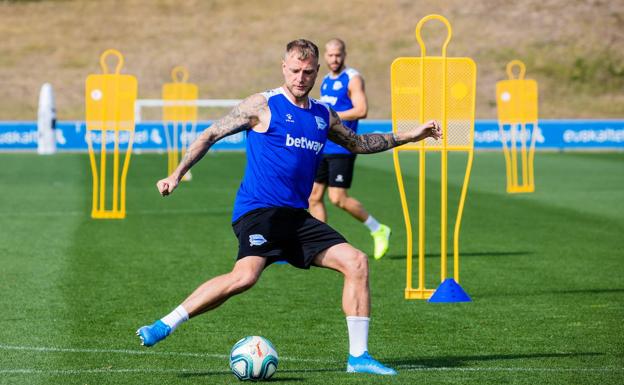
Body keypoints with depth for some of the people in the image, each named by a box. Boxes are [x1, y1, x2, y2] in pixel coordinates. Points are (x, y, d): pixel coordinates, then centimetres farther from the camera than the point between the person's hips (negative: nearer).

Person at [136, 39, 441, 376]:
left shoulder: (324, 115, 18)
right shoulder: (263, 106, 0)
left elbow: (356, 143, 37)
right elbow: (211, 135, 2)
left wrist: (407, 136, 33)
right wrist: (177, 175, -6)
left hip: (297, 217, 7)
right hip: (258, 210, -7)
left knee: (356, 261, -6)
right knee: (245, 275, -31)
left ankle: (358, 356, -1)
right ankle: (164, 326, -21)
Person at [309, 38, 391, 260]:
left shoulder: (352, 79, -8)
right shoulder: (326, 81, 17)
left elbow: (361, 110, -19)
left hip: (342, 148, -8)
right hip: (323, 148, 8)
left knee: (338, 198, -11)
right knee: (314, 197, 3)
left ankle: (378, 230, 5)